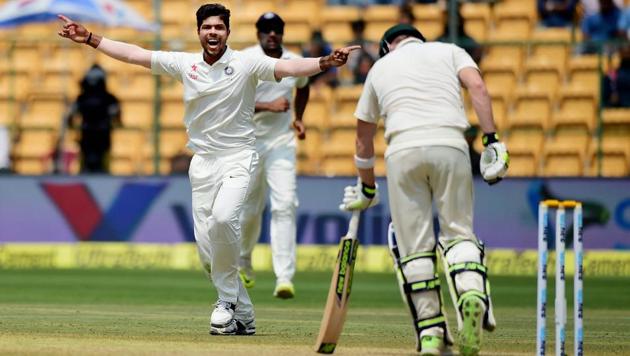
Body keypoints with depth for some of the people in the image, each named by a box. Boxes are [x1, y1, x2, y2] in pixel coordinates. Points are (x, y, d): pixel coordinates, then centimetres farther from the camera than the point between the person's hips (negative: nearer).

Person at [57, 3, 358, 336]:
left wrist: (325, 62, -38)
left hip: (238, 157, -4)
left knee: (223, 218, -29)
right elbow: (133, 54, 7)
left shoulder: (246, 64, -7)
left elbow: (288, 67, -21)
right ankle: (242, 315, 13)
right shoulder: (184, 64, 4)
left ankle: (227, 299, -12)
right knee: (207, 247, -1)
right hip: (202, 160, 4)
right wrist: (89, 38, 4)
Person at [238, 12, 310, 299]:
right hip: (249, 141, -1)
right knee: (249, 208, 9)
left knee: (284, 205, -14)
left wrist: (298, 119, 11)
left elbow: (303, 88, 26)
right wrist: (268, 106, -24)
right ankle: (243, 264, 38)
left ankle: (284, 278, -20)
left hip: (282, 142, 2)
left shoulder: (295, 63, 4)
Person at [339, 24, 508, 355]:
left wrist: (367, 188, 45)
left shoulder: (379, 67, 28)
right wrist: (492, 141, -3)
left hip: (403, 150, 0)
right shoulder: (448, 51, 24)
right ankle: (472, 291, -24)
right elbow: (477, 86, 2)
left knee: (413, 243, 5)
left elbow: (363, 136, 33)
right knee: (458, 229, 7)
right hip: (450, 145, 0)